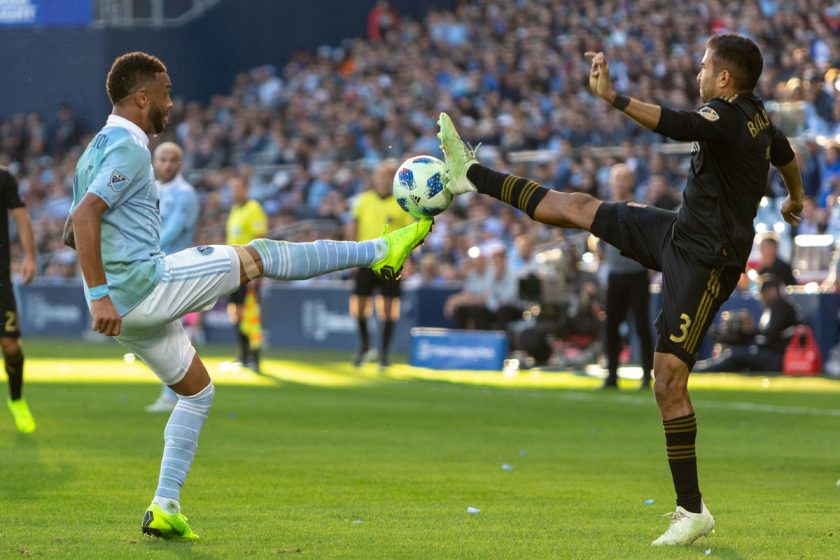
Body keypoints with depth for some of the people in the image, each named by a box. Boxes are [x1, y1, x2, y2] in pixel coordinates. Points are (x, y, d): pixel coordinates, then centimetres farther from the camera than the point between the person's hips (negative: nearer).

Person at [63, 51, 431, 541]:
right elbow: (85, 217, -27)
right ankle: (381, 251, 8)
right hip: (147, 283, -10)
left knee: (197, 390, 20)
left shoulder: (97, 150, 18)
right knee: (259, 256, -2)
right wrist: (100, 294, -29)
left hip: (123, 303, 10)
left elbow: (72, 232, 25)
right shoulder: (129, 149, -13)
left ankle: (165, 508, 12)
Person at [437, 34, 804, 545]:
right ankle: (472, 176, 28)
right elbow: (786, 155, 29)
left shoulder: (729, 117, -22)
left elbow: (675, 124, -44)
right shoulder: (757, 115, 6)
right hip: (680, 233, 9)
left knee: (670, 382, -10)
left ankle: (693, 512, -5)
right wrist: (795, 198, 50)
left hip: (705, 262, -9)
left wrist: (614, 98, -57)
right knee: (576, 207, 12)